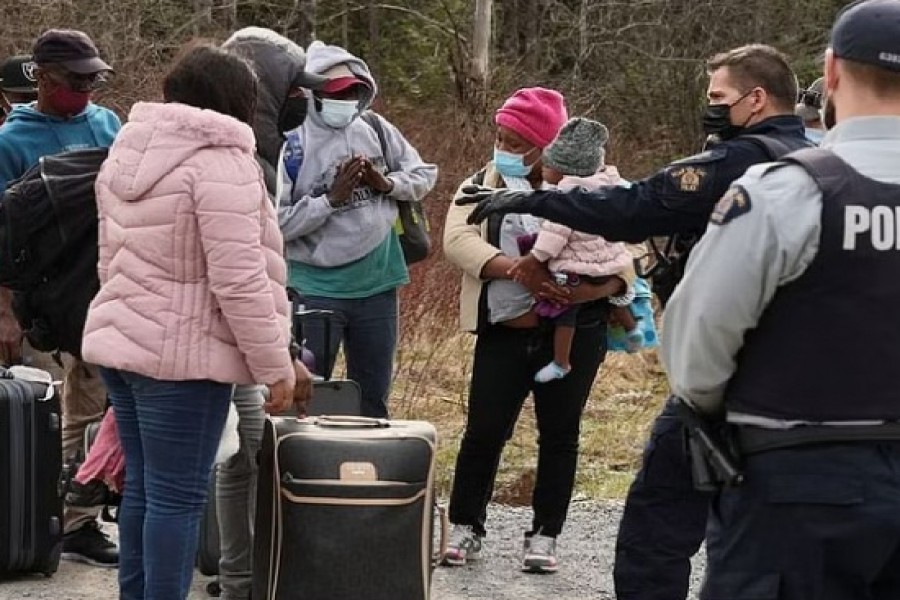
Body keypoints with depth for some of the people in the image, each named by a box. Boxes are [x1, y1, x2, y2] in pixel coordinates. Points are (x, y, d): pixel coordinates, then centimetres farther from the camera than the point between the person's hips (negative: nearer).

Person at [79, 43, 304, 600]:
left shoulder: (128, 152, 12)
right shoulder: (219, 161, -16)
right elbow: (240, 281, -19)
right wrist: (276, 367, -12)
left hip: (119, 341, 9)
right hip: (180, 355, -9)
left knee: (143, 486, 15)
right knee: (178, 496, -3)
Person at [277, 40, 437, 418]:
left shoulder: (376, 129, 2)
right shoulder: (291, 145, -13)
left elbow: (425, 175, 10)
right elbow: (276, 222, -18)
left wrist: (387, 183, -8)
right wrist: (332, 199, -22)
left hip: (377, 284, 5)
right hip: (317, 289, -4)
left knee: (373, 399, 15)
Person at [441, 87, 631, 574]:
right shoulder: (481, 186, 4)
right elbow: (457, 239, -14)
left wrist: (599, 288, -25)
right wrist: (519, 269, -29)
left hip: (573, 333, -1)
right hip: (505, 334, 1)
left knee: (559, 434, 6)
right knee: (483, 432, 1)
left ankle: (544, 537, 16)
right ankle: (465, 529, 16)